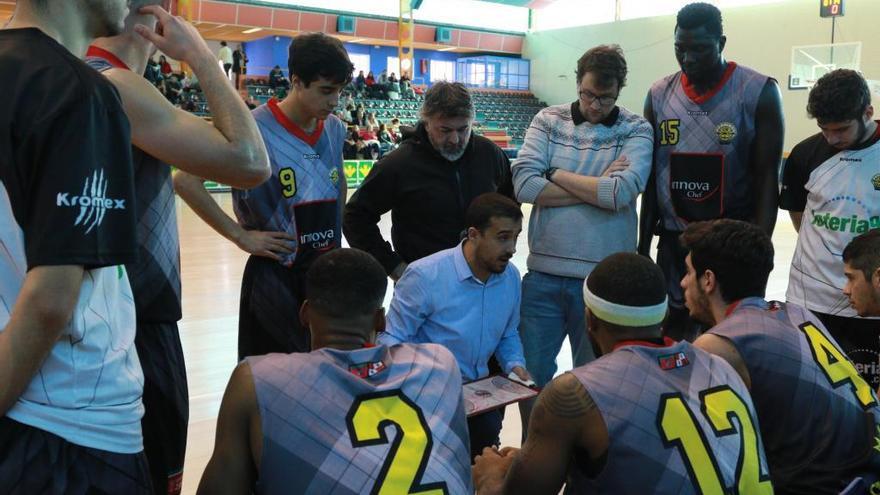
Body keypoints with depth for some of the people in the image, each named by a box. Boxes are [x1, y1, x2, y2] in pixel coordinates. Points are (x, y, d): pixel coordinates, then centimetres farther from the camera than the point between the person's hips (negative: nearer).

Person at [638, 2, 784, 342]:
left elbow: (767, 177, -8)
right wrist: (643, 244, 7)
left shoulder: (758, 92, -8)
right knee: (674, 330, 12)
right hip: (674, 240, 4)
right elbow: (652, 177, 9)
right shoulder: (659, 95, 4)